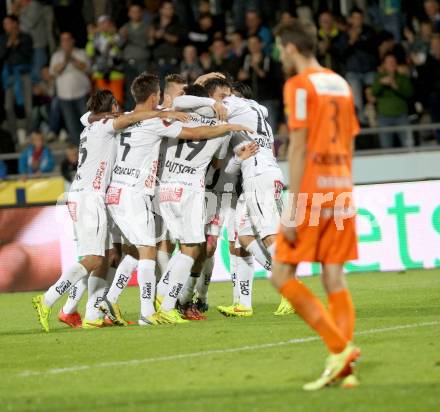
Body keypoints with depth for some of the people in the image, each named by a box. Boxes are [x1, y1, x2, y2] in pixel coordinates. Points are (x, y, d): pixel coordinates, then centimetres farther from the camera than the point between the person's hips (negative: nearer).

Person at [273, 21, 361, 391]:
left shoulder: (299, 85, -7)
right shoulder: (341, 84, 15)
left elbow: (299, 146, -13)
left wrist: (292, 208, -14)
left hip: (311, 191, -7)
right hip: (341, 189, 7)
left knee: (282, 276, -2)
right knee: (335, 278, 5)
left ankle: (340, 347, -11)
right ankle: (344, 367, -1)